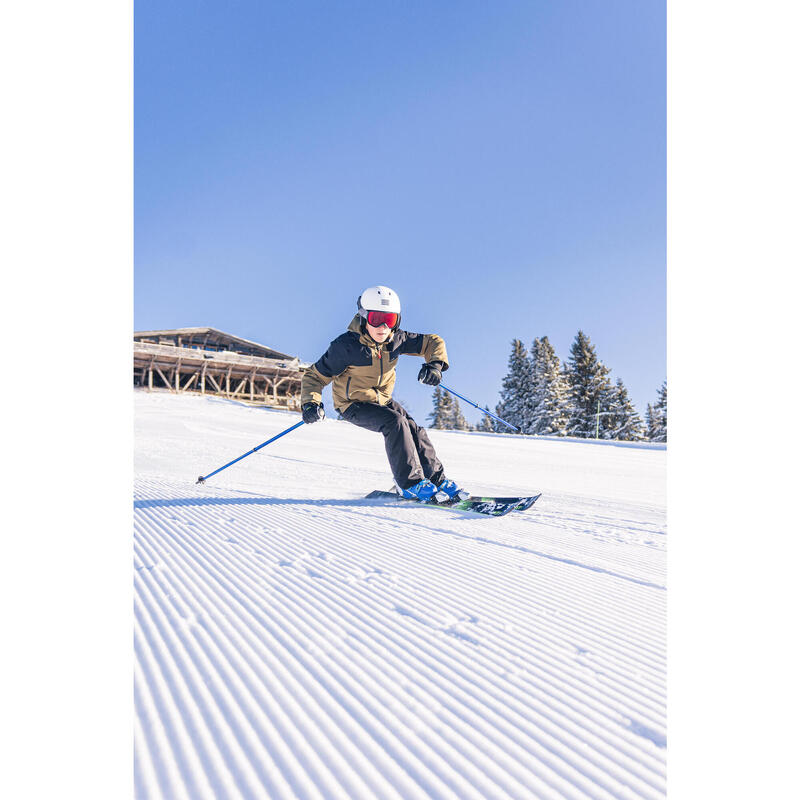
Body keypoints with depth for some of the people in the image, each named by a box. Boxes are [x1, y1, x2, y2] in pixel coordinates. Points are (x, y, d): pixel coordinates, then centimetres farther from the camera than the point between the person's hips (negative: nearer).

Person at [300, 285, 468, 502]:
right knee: (395, 422, -27)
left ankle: (438, 479, 9)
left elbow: (433, 342, -2)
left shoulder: (395, 339, -11)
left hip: (382, 399, 6)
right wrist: (310, 402, -33)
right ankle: (410, 484, -18)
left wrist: (435, 363, -23)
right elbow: (315, 375, -16)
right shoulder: (346, 345, -24)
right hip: (353, 404, -5)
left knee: (414, 430, -8)